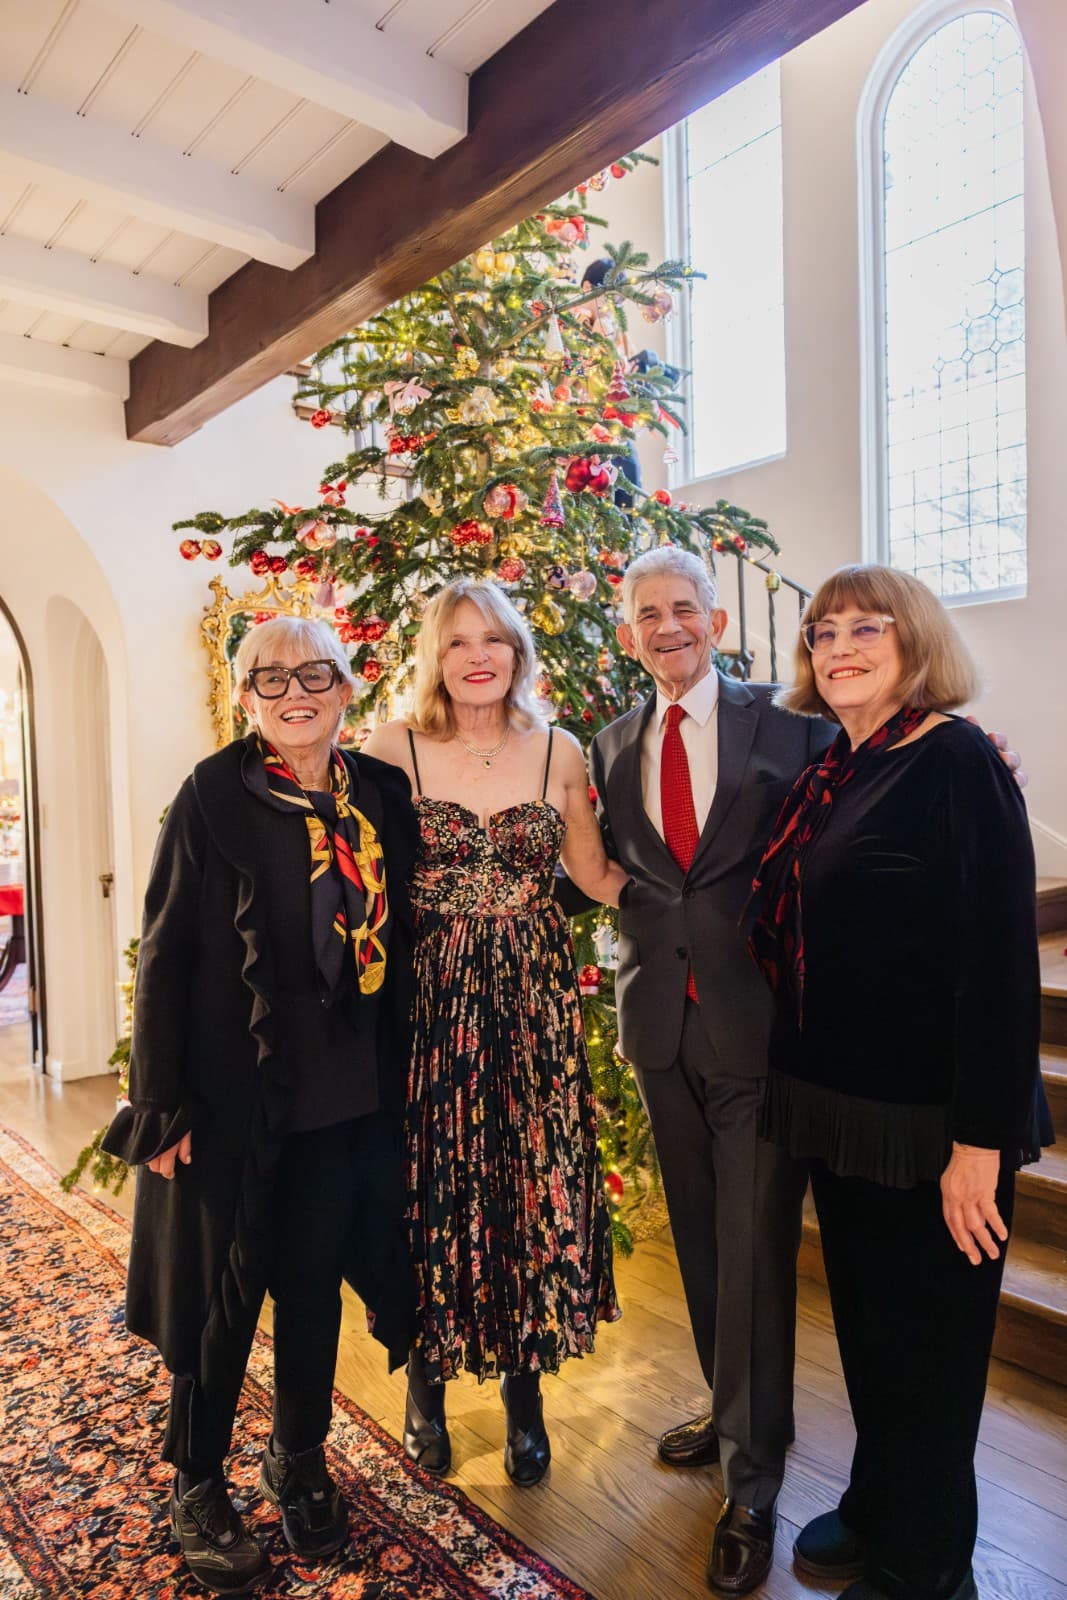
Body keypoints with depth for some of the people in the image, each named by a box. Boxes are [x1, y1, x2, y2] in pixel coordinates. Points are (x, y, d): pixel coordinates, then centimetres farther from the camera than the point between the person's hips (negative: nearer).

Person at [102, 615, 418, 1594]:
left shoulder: (381, 795, 2)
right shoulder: (214, 796, -10)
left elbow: (397, 936, 6)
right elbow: (165, 954, -10)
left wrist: (399, 1072, 5)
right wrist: (162, 1104, -12)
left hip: (350, 1099, 4)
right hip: (237, 1098, -3)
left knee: (316, 1284, 17)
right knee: (227, 1290, 13)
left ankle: (300, 1461, 41)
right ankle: (197, 1484, 38)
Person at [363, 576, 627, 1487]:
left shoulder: (560, 753, 3)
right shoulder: (394, 748, -2)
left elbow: (599, 878, 8)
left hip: (534, 1001, 2)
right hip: (429, 1001, -1)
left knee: (537, 1187, 7)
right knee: (431, 1189, 8)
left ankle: (525, 1392, 31)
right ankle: (428, 1386, 34)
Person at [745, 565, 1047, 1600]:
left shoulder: (955, 761, -15)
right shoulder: (829, 770, 8)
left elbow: (999, 954, -20)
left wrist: (981, 1139, -21)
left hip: (929, 1120, -7)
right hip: (836, 1103, 7)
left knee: (928, 1344, 12)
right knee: (863, 1320, 23)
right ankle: (875, 1508, 45)